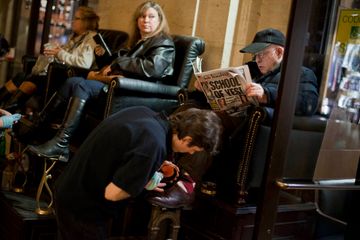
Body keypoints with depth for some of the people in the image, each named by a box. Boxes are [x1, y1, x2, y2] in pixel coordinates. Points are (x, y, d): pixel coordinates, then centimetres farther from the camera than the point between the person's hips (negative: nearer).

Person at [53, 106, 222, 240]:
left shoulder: (144, 112, -3)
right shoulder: (154, 146, -30)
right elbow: (112, 193, -27)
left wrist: (157, 164, 13)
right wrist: (145, 184, -10)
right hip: (82, 204, -9)